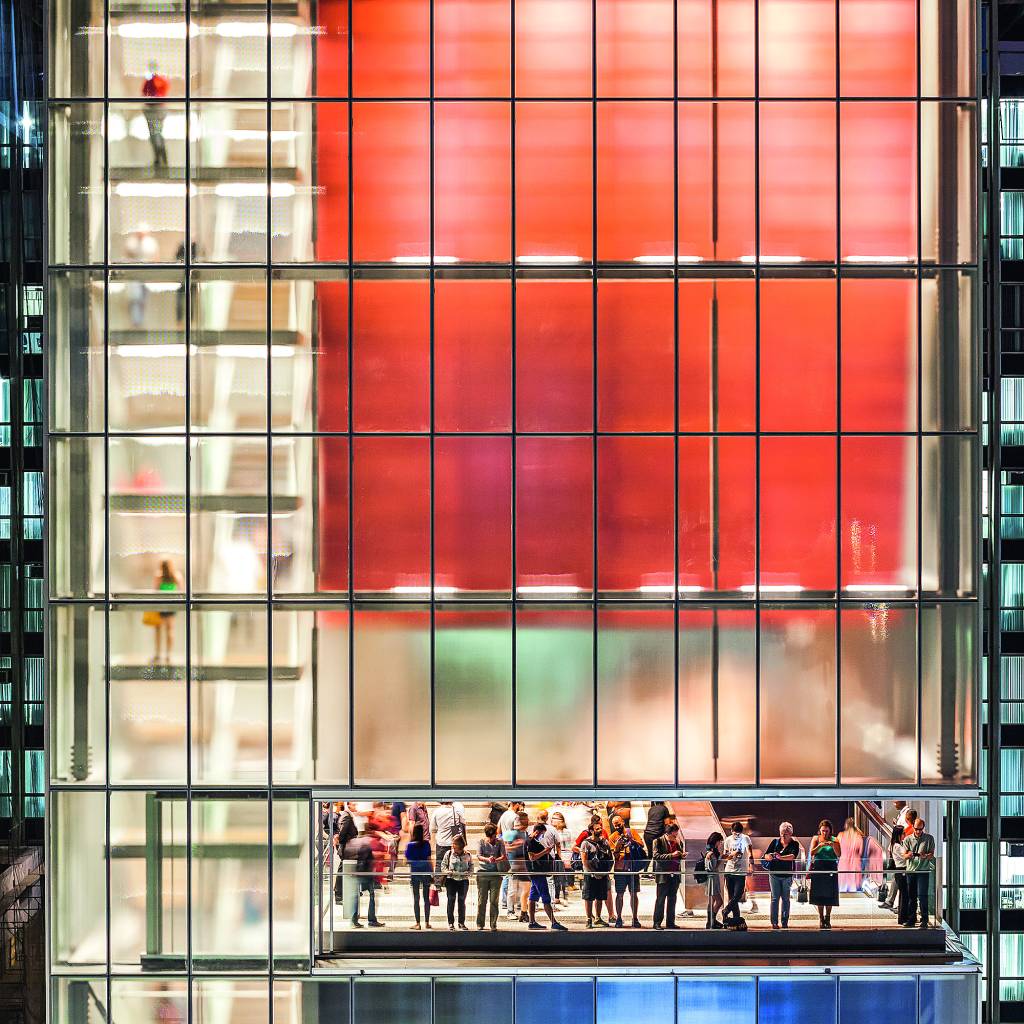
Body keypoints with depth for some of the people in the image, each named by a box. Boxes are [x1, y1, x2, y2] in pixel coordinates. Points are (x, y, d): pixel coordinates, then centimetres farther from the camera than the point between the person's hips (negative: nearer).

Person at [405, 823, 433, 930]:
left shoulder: (409, 845, -8)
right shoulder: (426, 844, -5)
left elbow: (407, 861, -6)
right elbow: (429, 859, -3)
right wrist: (432, 872, 4)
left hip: (414, 873, -1)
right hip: (426, 871, 1)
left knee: (416, 899, 6)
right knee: (426, 898, 9)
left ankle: (417, 923, 5)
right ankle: (427, 922, 10)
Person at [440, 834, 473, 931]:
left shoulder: (467, 855, 2)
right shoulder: (449, 854, 2)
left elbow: (471, 869, 7)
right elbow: (443, 866, 3)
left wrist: (465, 874, -12)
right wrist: (449, 872, -14)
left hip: (463, 880, 1)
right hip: (451, 880, -1)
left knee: (462, 901, 7)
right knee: (451, 901, 1)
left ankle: (461, 923, 16)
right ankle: (451, 923, 7)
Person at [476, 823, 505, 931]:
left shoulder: (500, 842, 4)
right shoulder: (481, 842, 3)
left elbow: (503, 856, -7)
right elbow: (478, 856, -10)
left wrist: (496, 860, -29)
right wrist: (487, 859, -31)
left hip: (496, 873, 0)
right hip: (482, 872, 0)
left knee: (494, 900, -1)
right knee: (482, 900, 2)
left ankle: (493, 925, 5)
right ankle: (480, 924, 10)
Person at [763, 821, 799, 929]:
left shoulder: (794, 844, 0)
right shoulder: (775, 842, 6)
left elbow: (793, 856, -19)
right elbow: (766, 855, 2)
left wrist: (780, 857, -34)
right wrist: (770, 856, -23)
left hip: (787, 875, -1)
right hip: (774, 874, 1)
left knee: (785, 898, 3)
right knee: (775, 898, -2)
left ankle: (785, 922, 8)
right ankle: (774, 922, -2)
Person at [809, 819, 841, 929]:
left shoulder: (834, 840, 5)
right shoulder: (816, 839, 7)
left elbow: (839, 854, -5)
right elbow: (812, 853, -4)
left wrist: (833, 845, -21)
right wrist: (819, 846, -20)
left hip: (831, 869, -1)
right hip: (818, 868, 1)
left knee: (829, 894, -1)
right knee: (819, 894, 1)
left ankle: (827, 918, 9)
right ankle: (821, 918, 8)